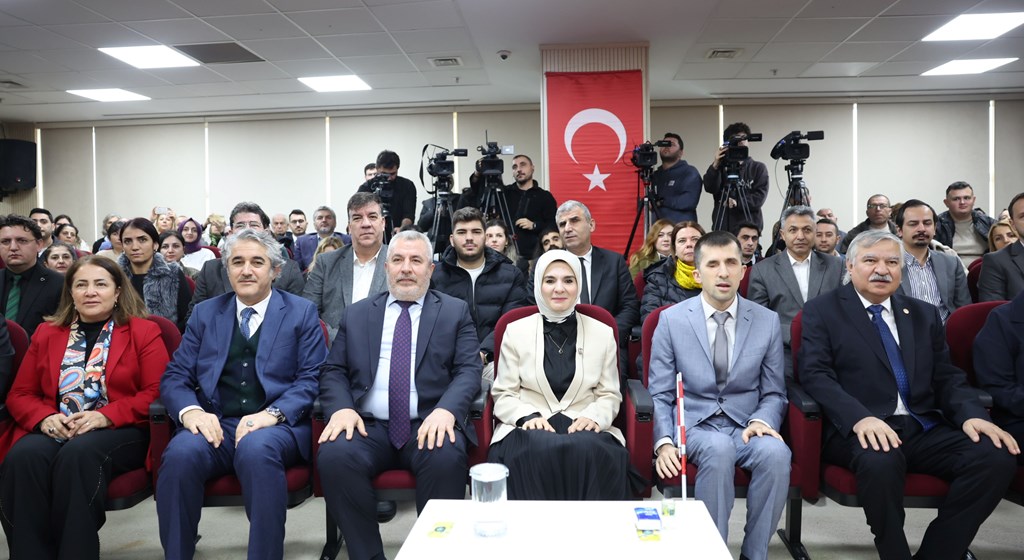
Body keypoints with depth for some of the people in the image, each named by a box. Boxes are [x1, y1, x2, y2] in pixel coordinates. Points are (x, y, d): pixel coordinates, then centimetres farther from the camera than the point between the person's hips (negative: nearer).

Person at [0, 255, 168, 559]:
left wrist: (106, 416, -18)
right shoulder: (47, 332, 19)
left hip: (119, 432, -3)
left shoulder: (144, 331, 7)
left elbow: (157, 392, -3)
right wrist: (44, 419, -7)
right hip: (56, 431, 3)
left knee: (78, 454, -35)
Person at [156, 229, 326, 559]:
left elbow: (312, 379, 0)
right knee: (180, 453, -30)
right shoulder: (204, 313, 16)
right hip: (215, 424, 3)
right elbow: (175, 376, 11)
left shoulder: (302, 313, 8)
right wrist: (190, 411, -12)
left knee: (256, 449, -36)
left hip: (276, 427, -2)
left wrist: (272, 413, -18)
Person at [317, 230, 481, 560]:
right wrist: (341, 407, -11)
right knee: (334, 456, -29)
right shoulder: (356, 314, 17)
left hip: (430, 424, -1)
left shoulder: (455, 312, 11)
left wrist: (446, 410, -20)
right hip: (369, 425, 2)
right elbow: (333, 371, 12)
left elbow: (469, 370, 1)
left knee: (446, 459, -34)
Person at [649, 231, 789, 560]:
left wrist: (762, 420, -12)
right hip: (694, 424, -1)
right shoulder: (671, 320, 0)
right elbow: (660, 394, 2)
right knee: (719, 448, -35)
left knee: (776, 453, -31)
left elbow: (774, 393, 10)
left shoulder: (768, 321, 5)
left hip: (745, 425, 2)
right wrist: (664, 441, -15)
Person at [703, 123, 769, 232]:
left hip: (749, 228, 0)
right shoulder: (721, 166, 12)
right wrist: (715, 165, -17)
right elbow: (710, 188, -3)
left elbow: (759, 198, -1)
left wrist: (737, 202, -16)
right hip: (722, 228, 0)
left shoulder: (758, 168, 10)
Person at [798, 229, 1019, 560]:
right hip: (861, 429, -5)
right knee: (880, 461, -37)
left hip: (924, 428, 5)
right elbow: (815, 375, -7)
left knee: (997, 457, -21)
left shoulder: (924, 314, 20)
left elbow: (947, 377, 16)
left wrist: (971, 415, -7)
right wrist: (860, 417, -25)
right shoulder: (822, 311, 5)